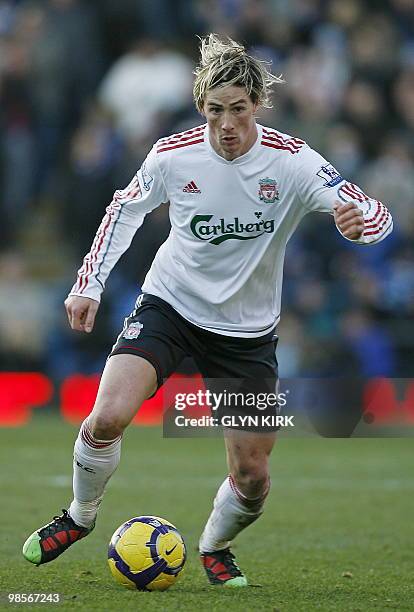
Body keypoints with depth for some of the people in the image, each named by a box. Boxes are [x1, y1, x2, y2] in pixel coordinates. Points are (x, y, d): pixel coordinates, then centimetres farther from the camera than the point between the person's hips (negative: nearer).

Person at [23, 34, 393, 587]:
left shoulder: (292, 161, -17)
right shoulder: (173, 154, -13)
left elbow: (375, 215, -22)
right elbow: (125, 208, 7)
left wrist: (359, 219, -46)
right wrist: (89, 283, 2)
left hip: (247, 329, 0)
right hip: (170, 305, 0)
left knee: (252, 477, -1)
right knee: (108, 416, -23)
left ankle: (214, 546, 33)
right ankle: (80, 517, 6)